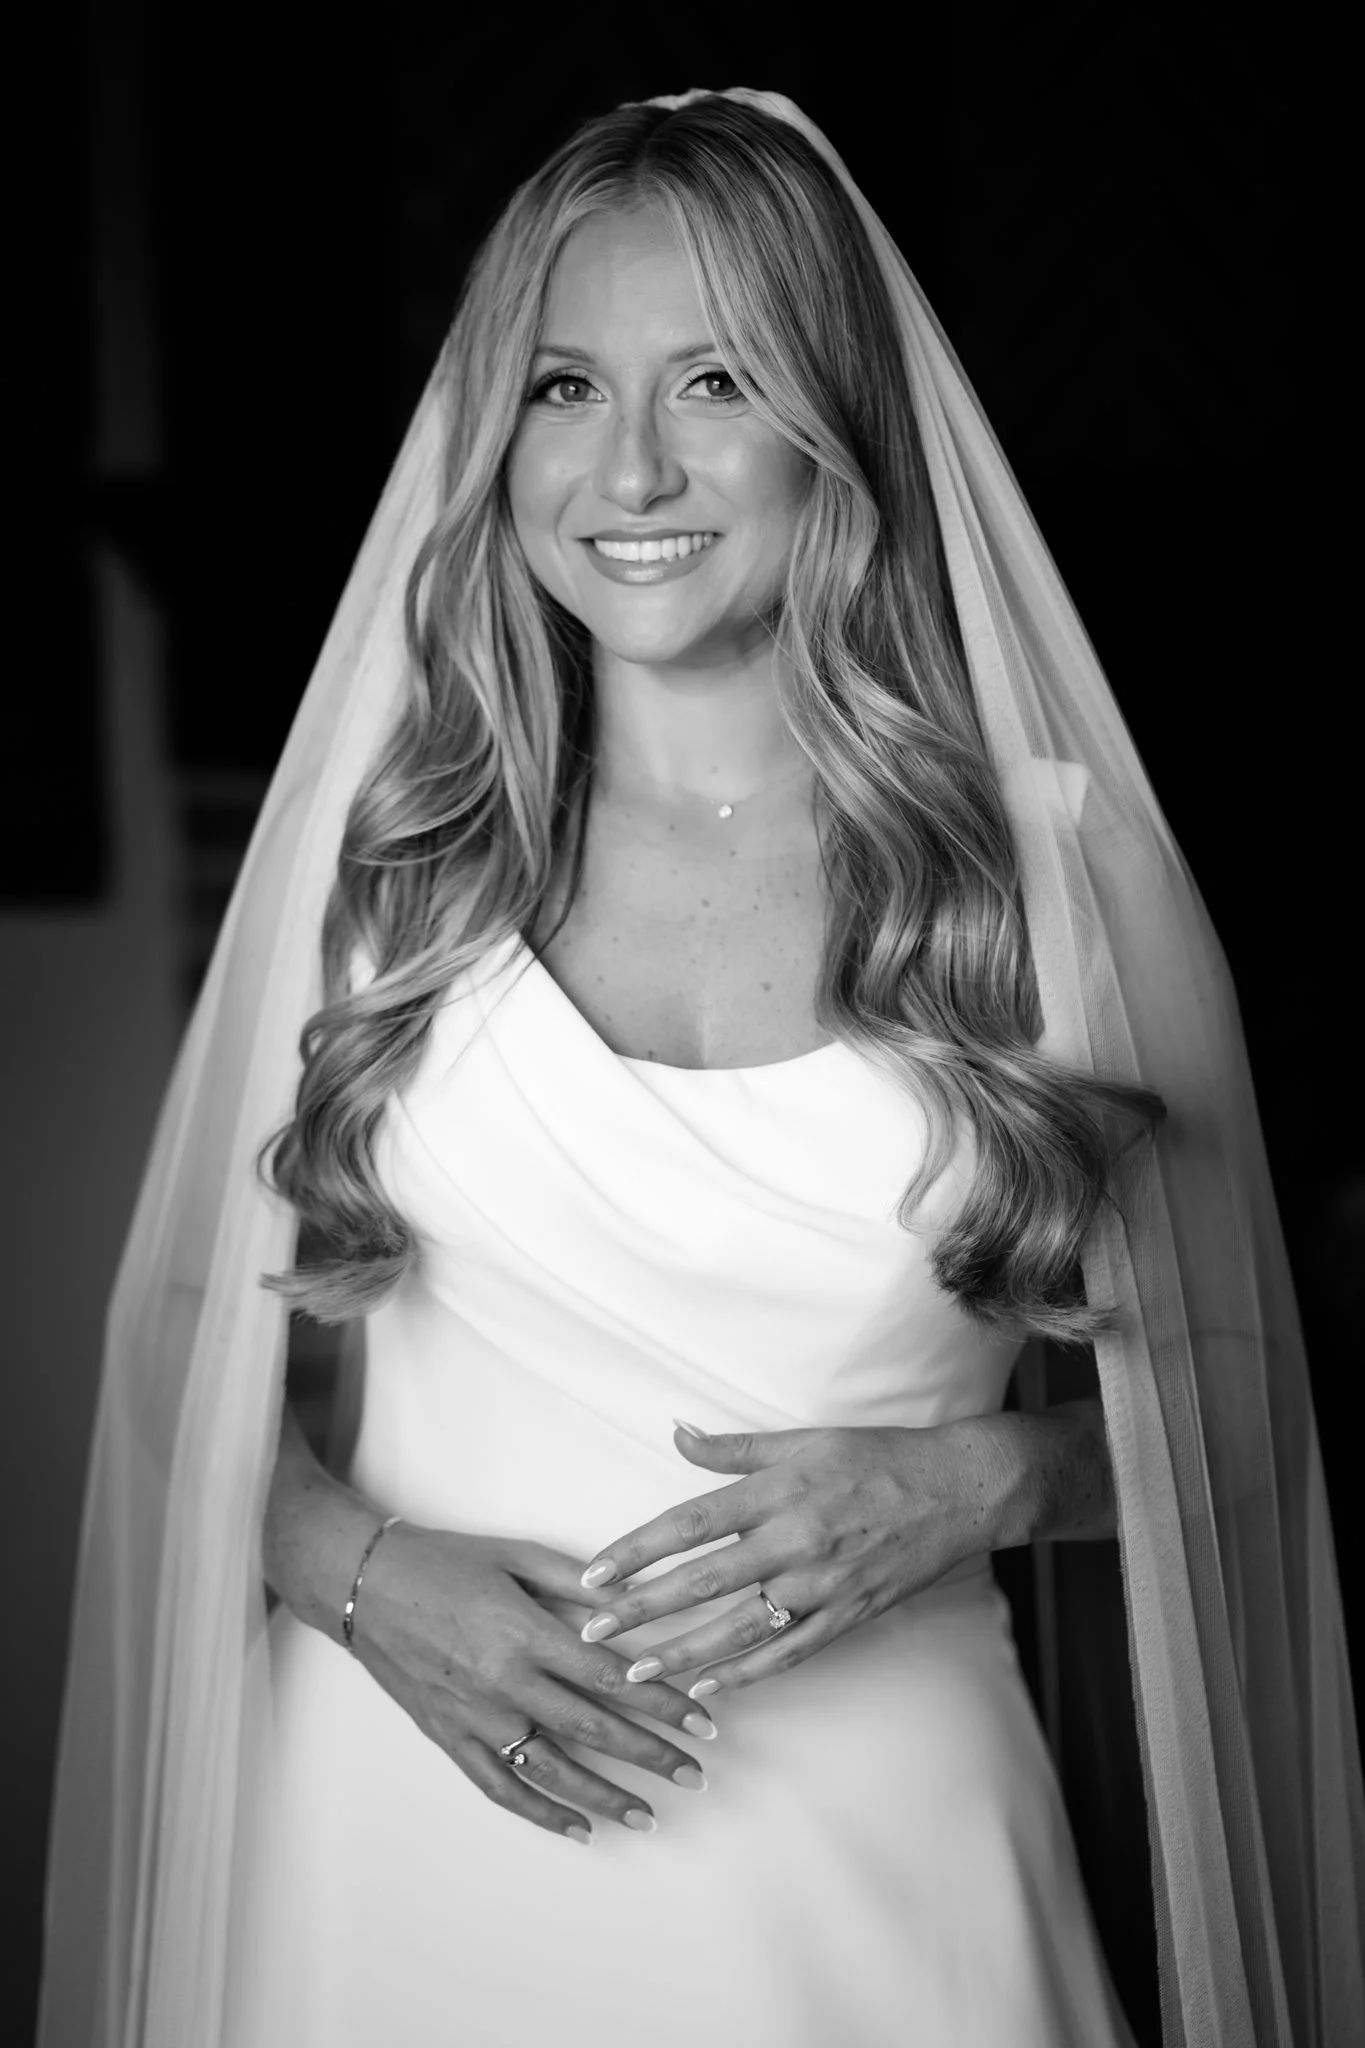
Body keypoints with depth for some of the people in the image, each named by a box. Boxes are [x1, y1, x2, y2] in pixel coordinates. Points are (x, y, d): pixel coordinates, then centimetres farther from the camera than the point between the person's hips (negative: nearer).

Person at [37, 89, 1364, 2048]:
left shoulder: (1056, 859, -4)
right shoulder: (379, 846, 0)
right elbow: (183, 1343, 6)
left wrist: (982, 1479, -13)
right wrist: (364, 1574, -11)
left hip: (876, 1850, -1)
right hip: (407, 1839, 1)